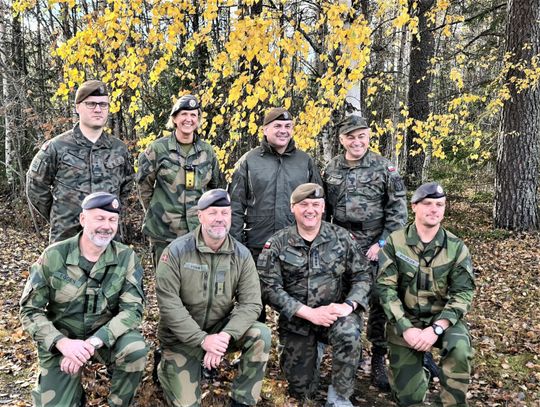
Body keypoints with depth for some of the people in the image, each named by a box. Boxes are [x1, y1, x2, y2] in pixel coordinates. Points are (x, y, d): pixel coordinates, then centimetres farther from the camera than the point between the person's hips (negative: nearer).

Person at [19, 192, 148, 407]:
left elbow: (132, 309, -17)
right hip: (62, 341, 0)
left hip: (107, 334, 0)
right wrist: (62, 343, -26)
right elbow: (30, 310, -10)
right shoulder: (54, 256, -13)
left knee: (136, 348, -29)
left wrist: (93, 342, -30)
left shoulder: (126, 257, -12)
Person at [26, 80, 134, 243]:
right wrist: (57, 217, 4)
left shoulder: (119, 148, 5)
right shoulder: (56, 147, -6)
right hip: (67, 237, -3)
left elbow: (126, 184, 19)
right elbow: (36, 186, 2)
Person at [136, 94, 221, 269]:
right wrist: (155, 211, 7)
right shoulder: (158, 148, -2)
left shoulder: (207, 151, 7)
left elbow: (215, 186, 18)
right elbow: (144, 184, 5)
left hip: (199, 230, 2)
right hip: (164, 231, -2)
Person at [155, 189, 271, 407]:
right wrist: (202, 339, -26)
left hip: (220, 327, 3)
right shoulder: (177, 251, -16)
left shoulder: (241, 254, -8)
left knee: (261, 335, -24)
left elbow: (251, 303, -14)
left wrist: (225, 336, -30)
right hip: (182, 335, -2)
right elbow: (168, 303, -20)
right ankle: (167, 366, 27)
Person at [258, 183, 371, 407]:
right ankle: (311, 352, 37)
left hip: (335, 314, 0)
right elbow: (269, 288, -13)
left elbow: (362, 276, 0)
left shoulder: (342, 237, -1)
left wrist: (349, 305, -20)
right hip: (297, 321, 0)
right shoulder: (277, 243, -6)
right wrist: (309, 313, -21)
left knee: (349, 333, -35)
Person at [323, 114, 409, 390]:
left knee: (379, 303, 0)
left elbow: (398, 211, -4)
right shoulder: (331, 170, 6)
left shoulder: (384, 168, -3)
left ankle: (378, 361, 15)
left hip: (375, 250, -2)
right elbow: (323, 209, 11)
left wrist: (382, 243, -11)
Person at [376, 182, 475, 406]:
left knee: (460, 348, -34)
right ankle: (417, 372, 36)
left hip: (442, 318, 0)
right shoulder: (395, 242, -8)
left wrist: (436, 329, -23)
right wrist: (406, 328, -21)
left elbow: (463, 293, -10)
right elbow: (385, 287, -11)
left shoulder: (456, 247, -6)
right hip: (404, 320, 0)